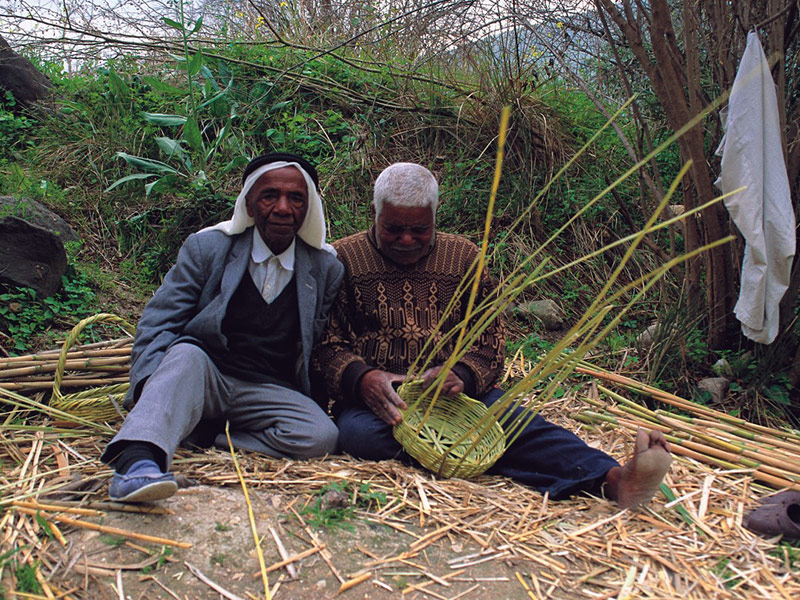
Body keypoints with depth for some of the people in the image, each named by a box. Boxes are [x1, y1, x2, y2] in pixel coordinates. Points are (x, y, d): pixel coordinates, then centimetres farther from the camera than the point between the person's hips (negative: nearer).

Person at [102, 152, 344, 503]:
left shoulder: (327, 268, 6)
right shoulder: (206, 248, 2)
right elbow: (156, 324, -2)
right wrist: (153, 383, -19)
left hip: (268, 392, 2)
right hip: (200, 379, -1)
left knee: (320, 436, -27)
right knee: (185, 355, -34)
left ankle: (199, 440, -20)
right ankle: (137, 460, -52)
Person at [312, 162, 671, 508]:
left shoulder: (462, 256, 13)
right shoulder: (344, 259, 6)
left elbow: (490, 339, 9)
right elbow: (325, 344, 0)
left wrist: (460, 375, -14)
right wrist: (361, 377, -22)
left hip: (456, 394, 2)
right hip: (373, 398, -1)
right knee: (357, 431, -37)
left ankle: (612, 479, -48)